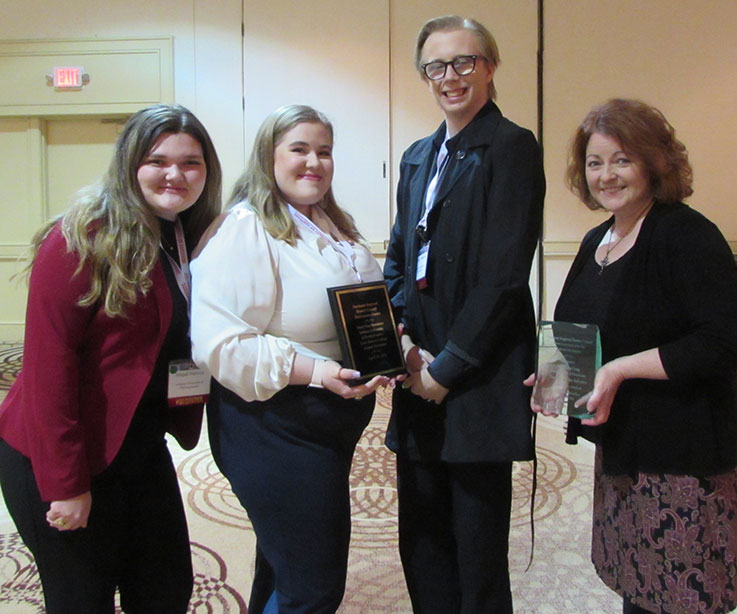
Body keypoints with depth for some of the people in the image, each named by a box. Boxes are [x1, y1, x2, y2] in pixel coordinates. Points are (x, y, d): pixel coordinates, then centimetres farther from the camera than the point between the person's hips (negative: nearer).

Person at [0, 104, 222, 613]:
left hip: (143, 451, 7)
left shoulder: (193, 240, 4)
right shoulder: (83, 238, -18)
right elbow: (48, 360, -20)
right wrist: (64, 483, -20)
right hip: (62, 459, -6)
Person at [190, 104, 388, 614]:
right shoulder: (243, 231, -17)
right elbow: (219, 342, -25)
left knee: (285, 562, 25)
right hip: (275, 426, -9)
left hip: (336, 420, 9)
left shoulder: (334, 227, 12)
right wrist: (310, 370, -31)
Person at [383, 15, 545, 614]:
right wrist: (405, 342, -1)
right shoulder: (417, 157, 16)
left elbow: (504, 275, -15)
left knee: (478, 557, 5)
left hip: (480, 381, -7)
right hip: (420, 379, 7)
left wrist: (446, 366, -13)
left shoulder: (512, 147, -7)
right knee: (422, 546, 17)